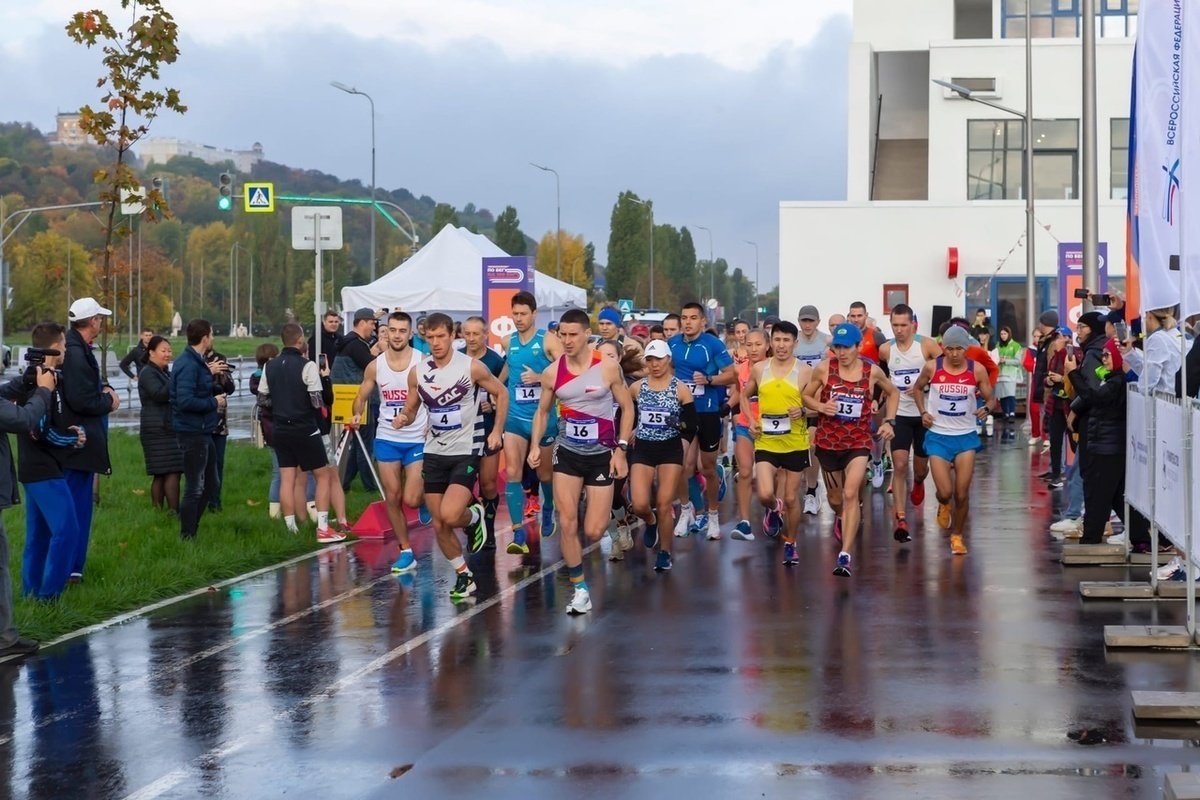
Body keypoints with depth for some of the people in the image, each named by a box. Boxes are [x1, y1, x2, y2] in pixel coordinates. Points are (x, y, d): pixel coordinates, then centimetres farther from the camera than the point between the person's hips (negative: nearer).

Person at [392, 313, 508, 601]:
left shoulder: (472, 367, -11)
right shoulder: (417, 372, 0)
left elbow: (501, 393, 3)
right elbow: (411, 410, 11)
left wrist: (497, 431, -4)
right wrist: (404, 419, -12)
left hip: (465, 451, -4)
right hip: (434, 453, 4)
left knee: (449, 515, -22)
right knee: (439, 526, 5)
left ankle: (474, 516, 13)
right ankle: (464, 576, 23)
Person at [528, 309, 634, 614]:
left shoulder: (608, 368, -12)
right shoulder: (552, 372, -5)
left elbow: (627, 408, -3)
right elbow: (542, 411, 10)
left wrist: (621, 449, -9)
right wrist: (536, 446, -3)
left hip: (602, 454, -2)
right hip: (567, 453, 2)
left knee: (593, 532, -3)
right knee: (567, 524, -7)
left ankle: (613, 513, 35)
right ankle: (580, 589, 5)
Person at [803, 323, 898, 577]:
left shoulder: (872, 372, -5)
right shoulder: (824, 369, -7)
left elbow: (892, 393, 14)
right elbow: (806, 395, 5)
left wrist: (889, 421, 2)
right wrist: (821, 406, -16)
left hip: (859, 442, -2)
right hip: (828, 440, 2)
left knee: (850, 494, -19)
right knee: (836, 497, 16)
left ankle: (845, 556, -20)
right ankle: (840, 517, 56)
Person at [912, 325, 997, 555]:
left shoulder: (977, 370, -6)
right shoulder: (932, 368, -6)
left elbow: (991, 399, 2)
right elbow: (918, 388, 13)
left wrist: (986, 408, -21)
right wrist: (923, 412, -2)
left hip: (966, 436, 1)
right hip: (938, 435, 0)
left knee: (962, 493, -1)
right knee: (945, 492, -9)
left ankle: (957, 536, 21)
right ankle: (944, 505, 29)